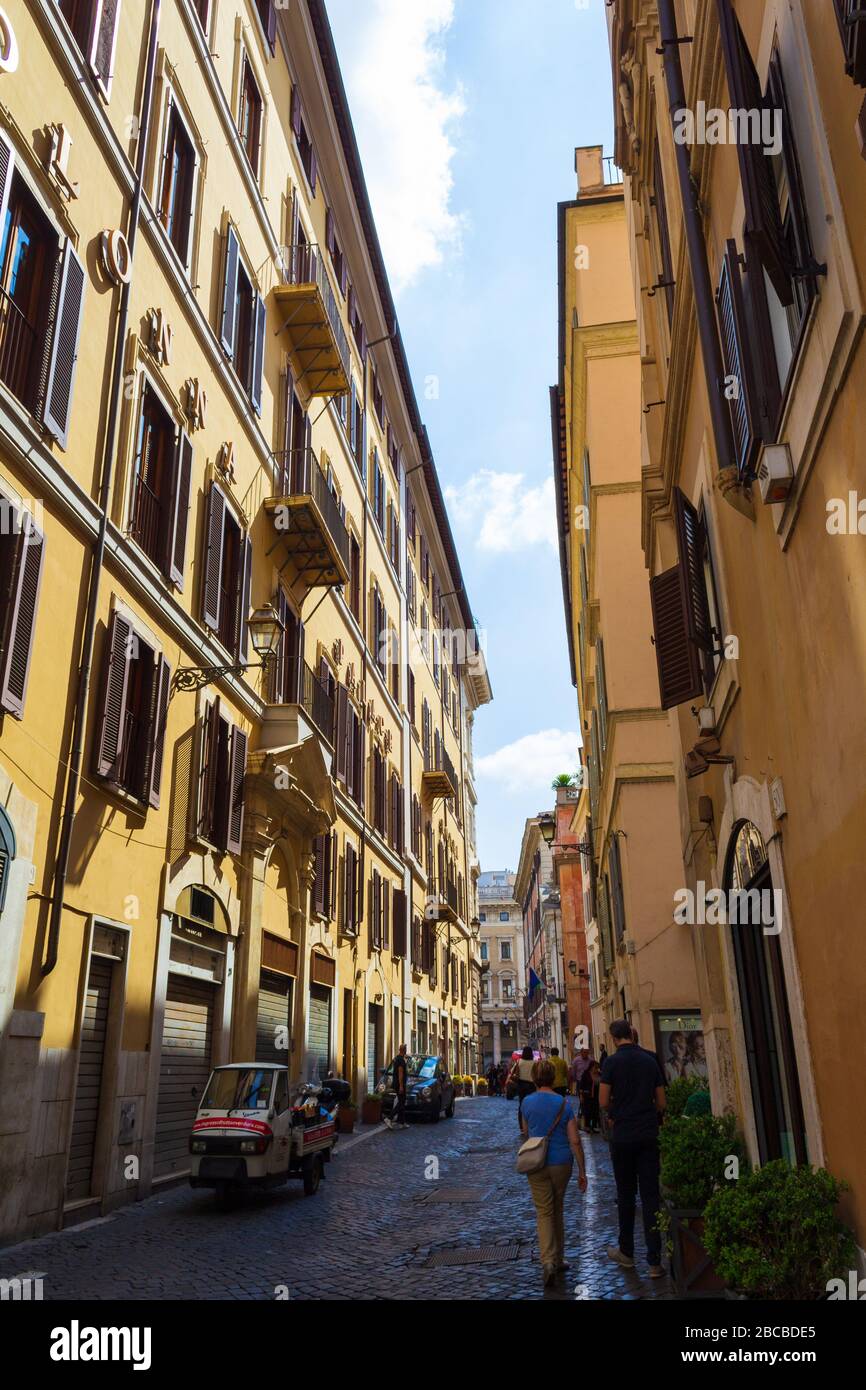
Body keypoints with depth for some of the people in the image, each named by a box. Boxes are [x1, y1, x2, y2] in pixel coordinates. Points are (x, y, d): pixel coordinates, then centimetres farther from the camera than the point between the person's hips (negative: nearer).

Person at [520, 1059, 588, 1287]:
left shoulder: (527, 1102, -5)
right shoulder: (564, 1103, -8)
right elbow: (575, 1141, -7)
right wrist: (582, 1171, -1)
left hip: (536, 1164, -1)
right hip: (562, 1163, 1)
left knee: (544, 1212, 4)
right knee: (558, 1210, 19)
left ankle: (548, 1261, -13)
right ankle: (558, 1259, 27)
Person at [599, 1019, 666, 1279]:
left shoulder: (612, 1062, -9)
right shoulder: (650, 1060, 3)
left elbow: (603, 1102, -10)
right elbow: (661, 1103, 8)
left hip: (623, 1135, -2)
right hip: (649, 1134, 3)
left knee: (625, 1194, 11)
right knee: (650, 1195, 4)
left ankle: (626, 1253, 22)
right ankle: (654, 1261, 2)